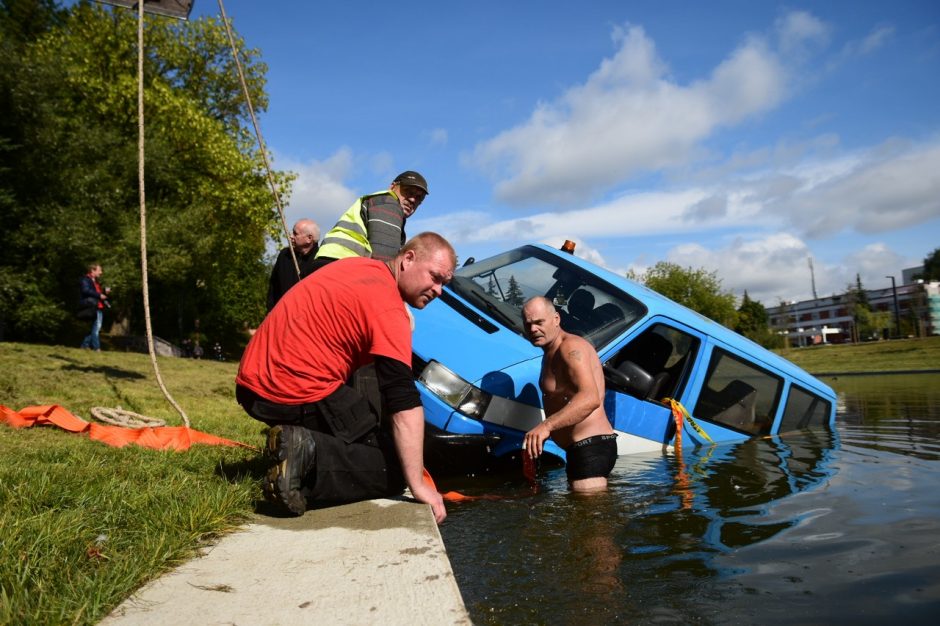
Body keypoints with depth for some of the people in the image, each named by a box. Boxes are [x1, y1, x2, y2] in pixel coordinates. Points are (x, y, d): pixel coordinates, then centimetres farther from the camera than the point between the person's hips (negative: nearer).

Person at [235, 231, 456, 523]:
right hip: (297, 394, -10)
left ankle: (302, 440, 11)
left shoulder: (358, 266, 11)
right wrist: (418, 485, -21)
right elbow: (404, 402, -22)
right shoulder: (388, 309, -16)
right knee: (394, 468, -3)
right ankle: (308, 456, -21)